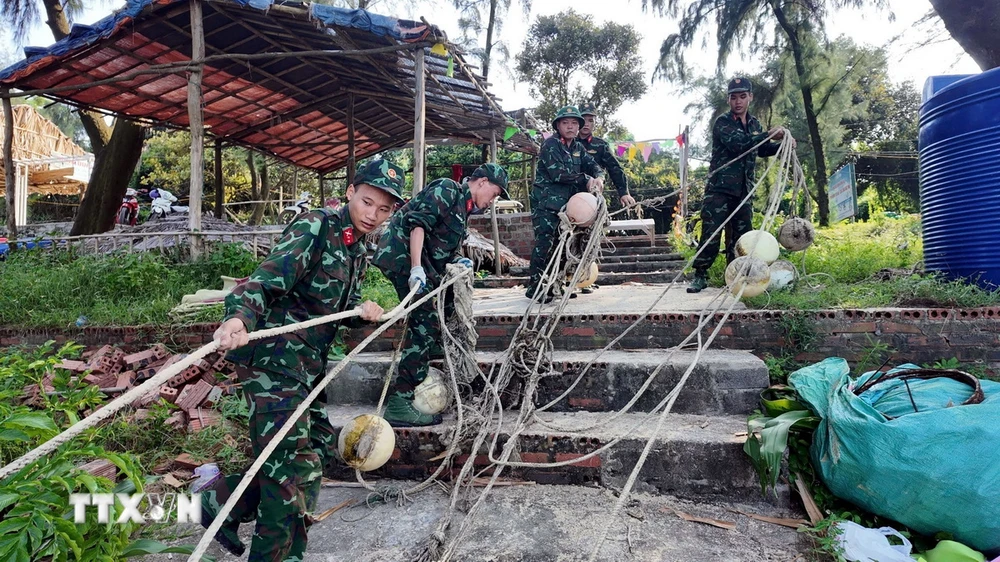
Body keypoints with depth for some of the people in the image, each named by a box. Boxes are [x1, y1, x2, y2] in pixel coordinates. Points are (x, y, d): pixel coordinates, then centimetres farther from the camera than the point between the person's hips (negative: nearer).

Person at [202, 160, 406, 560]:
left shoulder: (358, 250, 13)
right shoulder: (315, 227, -14)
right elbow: (268, 278, -25)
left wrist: (362, 309, 0)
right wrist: (239, 317, -44)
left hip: (307, 366, 10)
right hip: (274, 359, -9)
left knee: (320, 448, 19)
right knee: (296, 467, -6)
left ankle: (219, 502, 32)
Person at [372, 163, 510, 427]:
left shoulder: (463, 209, 23)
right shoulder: (447, 189, -4)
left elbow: (444, 249, 23)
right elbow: (417, 221, -18)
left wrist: (458, 261, 3)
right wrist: (416, 268, -26)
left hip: (423, 262, 10)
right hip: (401, 254, -10)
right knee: (426, 325, -13)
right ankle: (399, 403, -12)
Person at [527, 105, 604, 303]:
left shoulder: (578, 147, 16)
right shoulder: (550, 144, -7)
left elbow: (593, 164, 8)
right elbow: (558, 173, -17)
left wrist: (599, 177, -15)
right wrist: (585, 180, -15)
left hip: (566, 203, 7)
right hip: (546, 203, -7)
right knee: (544, 243, -12)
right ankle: (534, 287, -7)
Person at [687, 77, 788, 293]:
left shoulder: (754, 124, 16)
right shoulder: (722, 123, -4)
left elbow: (761, 150, 30)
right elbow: (737, 144, -22)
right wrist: (768, 135, -21)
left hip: (743, 191, 6)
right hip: (719, 189, -6)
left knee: (741, 235, 6)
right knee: (711, 234, -9)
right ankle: (700, 275, 0)